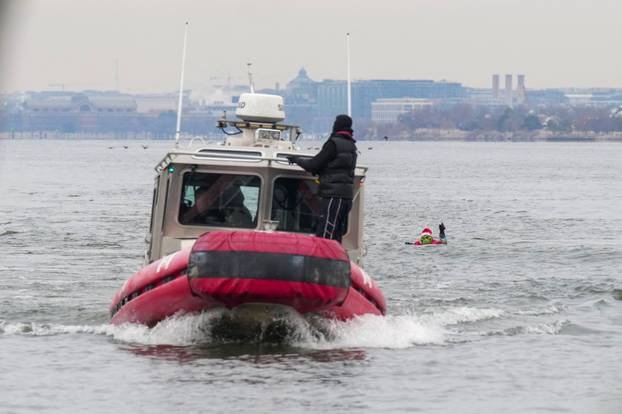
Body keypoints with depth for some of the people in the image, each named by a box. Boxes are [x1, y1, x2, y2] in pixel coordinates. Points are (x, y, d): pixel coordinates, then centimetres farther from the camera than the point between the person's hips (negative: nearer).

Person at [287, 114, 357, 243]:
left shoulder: (334, 144, -10)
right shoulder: (351, 146, 16)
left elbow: (313, 164, -9)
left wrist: (297, 159, 7)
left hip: (333, 196, -9)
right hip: (347, 196, 9)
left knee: (323, 237, -13)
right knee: (335, 238, 10)